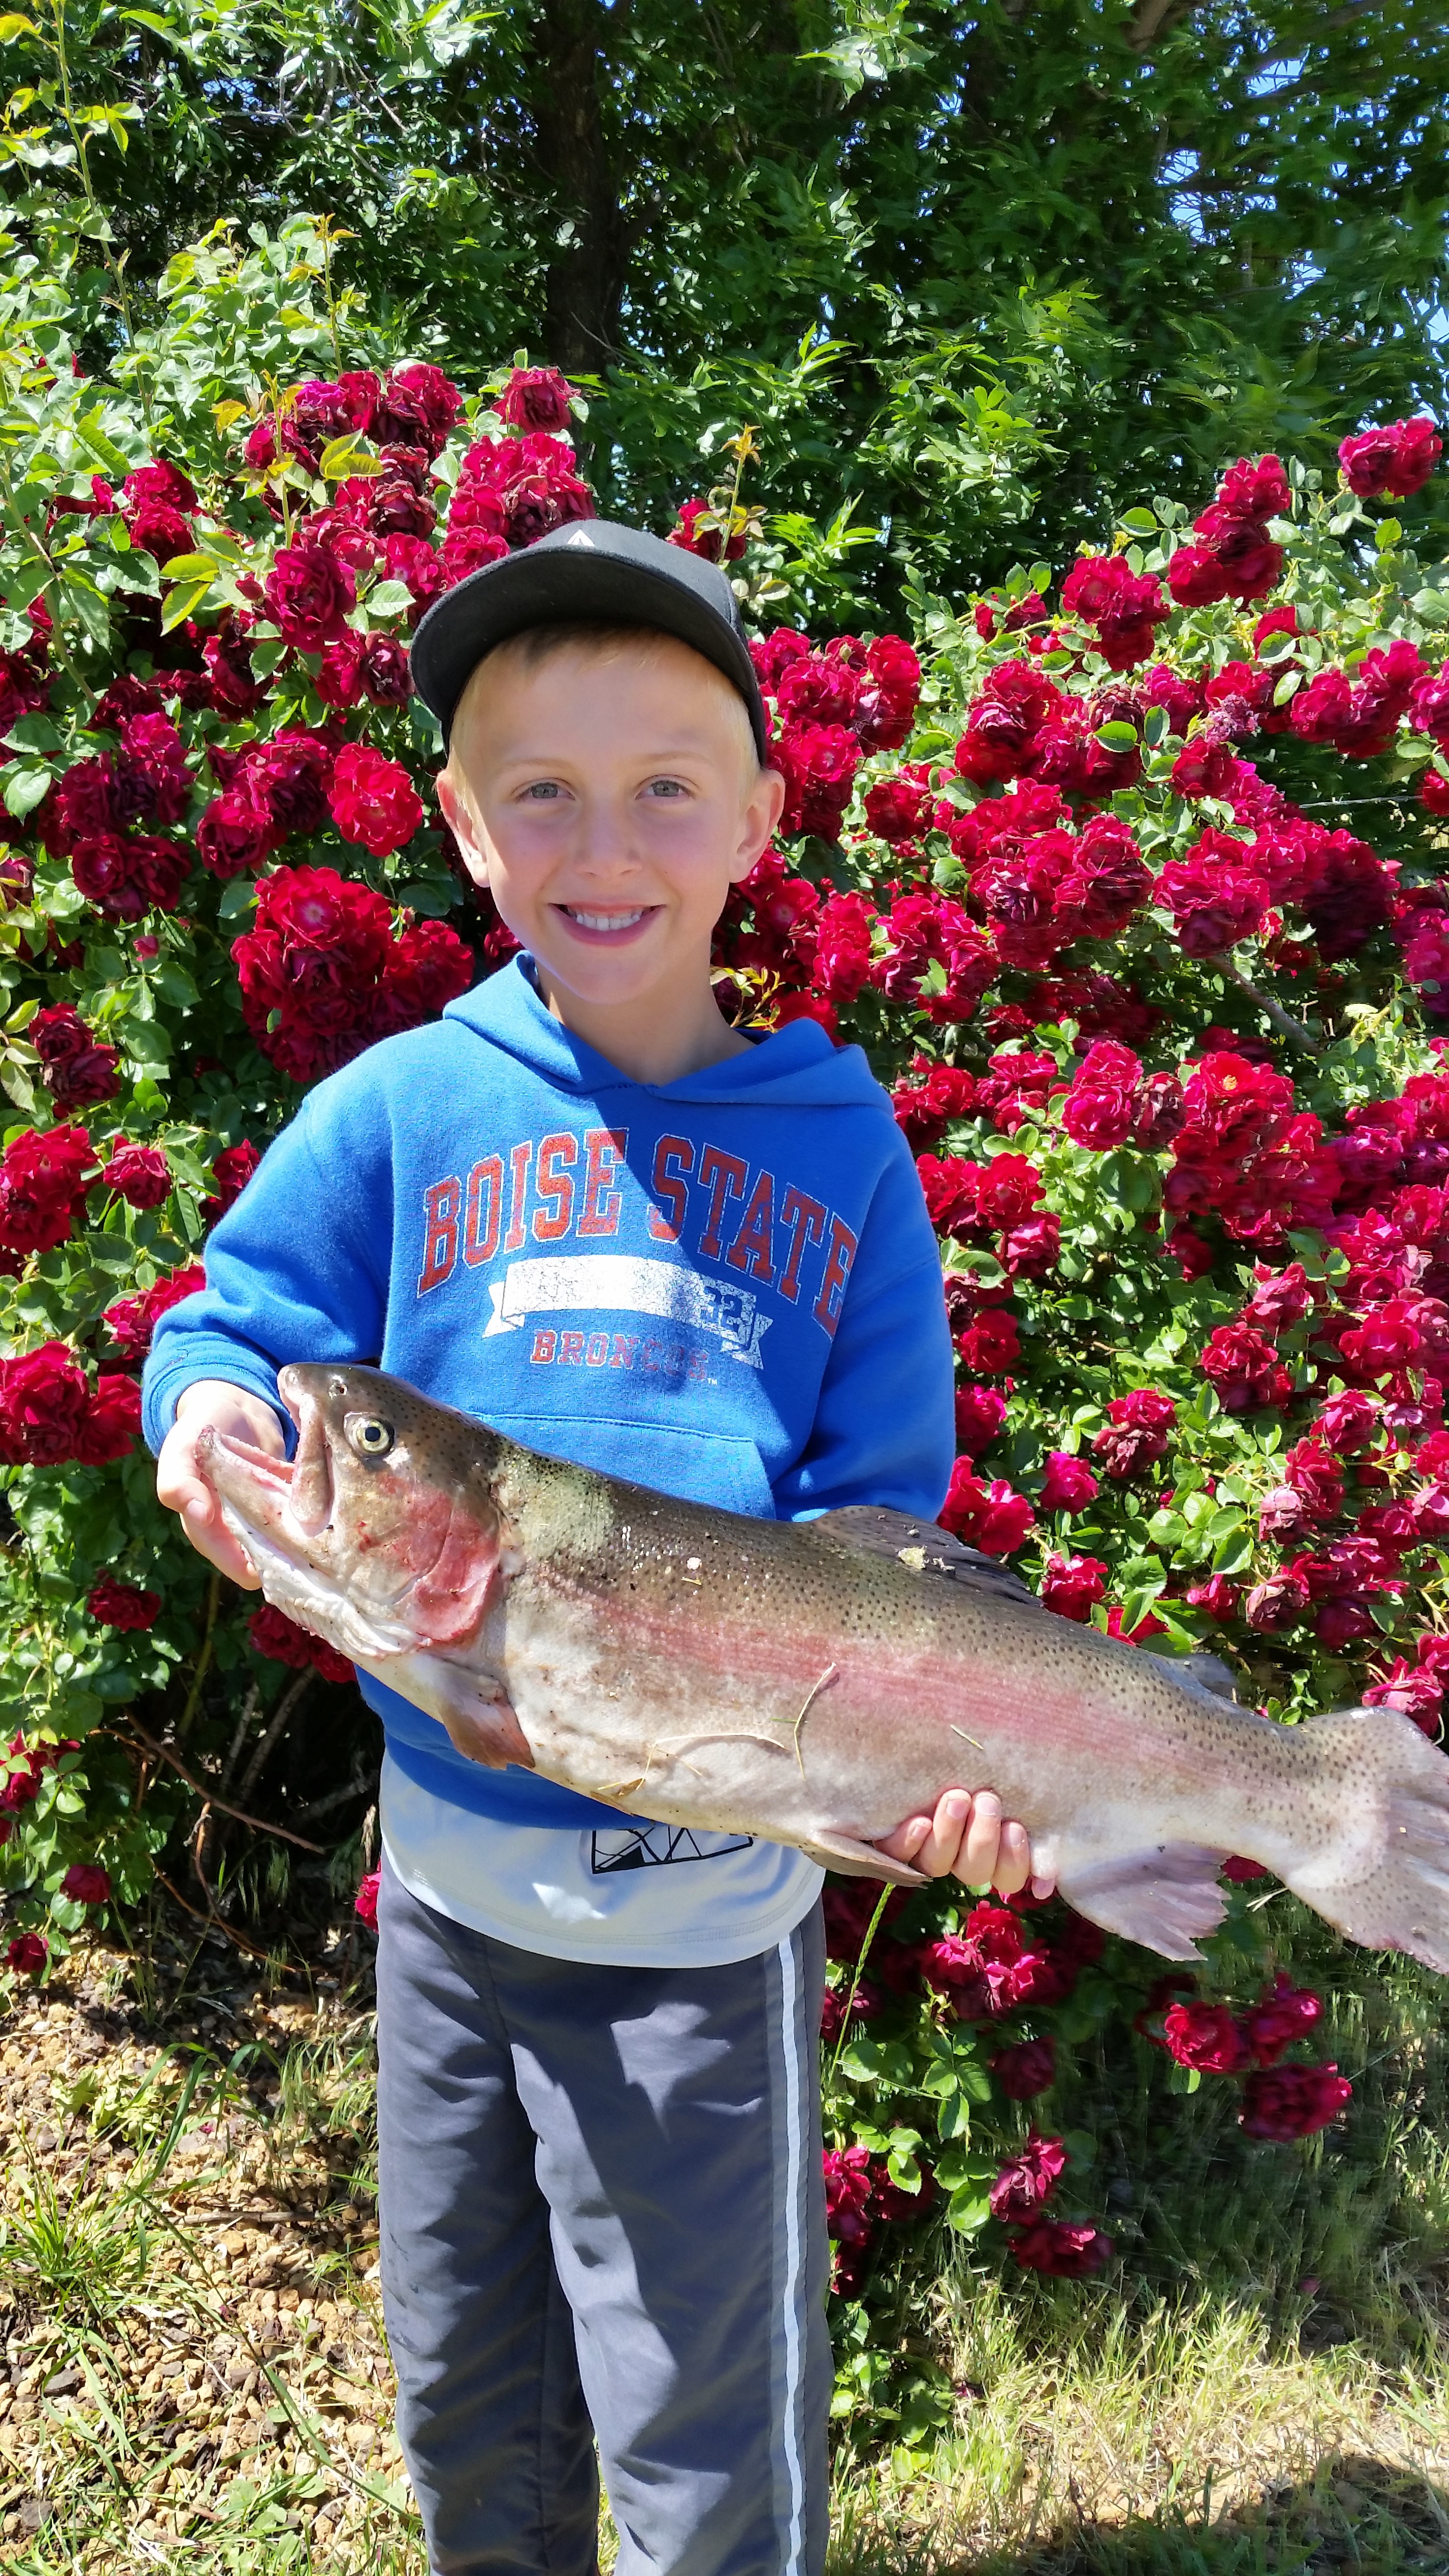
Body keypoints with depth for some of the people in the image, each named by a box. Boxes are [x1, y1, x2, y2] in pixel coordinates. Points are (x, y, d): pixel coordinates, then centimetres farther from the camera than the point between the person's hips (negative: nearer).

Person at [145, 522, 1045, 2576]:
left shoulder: (840, 1143, -6)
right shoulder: (402, 1110, -4)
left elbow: (880, 1506, -4)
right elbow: (230, 1327, -2)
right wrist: (214, 1410, -25)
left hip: (709, 1885, -2)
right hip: (447, 1854, 3)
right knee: (464, 2395, 24)